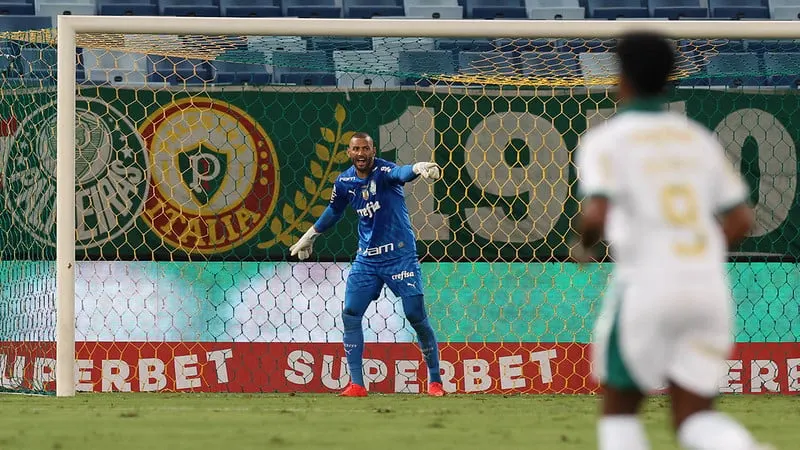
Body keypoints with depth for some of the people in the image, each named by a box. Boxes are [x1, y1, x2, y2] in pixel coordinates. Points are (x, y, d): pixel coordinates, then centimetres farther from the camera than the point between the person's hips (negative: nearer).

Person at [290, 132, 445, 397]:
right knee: (350, 315, -3)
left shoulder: (383, 171, -15)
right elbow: (334, 211, 22)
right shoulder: (345, 182, 2)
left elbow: (400, 173, -39)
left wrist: (416, 168, -62)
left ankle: (435, 380, 8)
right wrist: (310, 235, 33)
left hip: (400, 255, -5)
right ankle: (356, 384, 3)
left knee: (417, 317, -7)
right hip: (367, 258, 5)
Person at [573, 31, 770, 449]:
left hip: (645, 287, -4)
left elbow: (595, 216, -15)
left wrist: (583, 244, 7)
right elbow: (740, 221, 13)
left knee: (618, 407, 15)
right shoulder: (698, 138, 15)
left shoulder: (605, 140, 0)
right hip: (709, 287, 4)